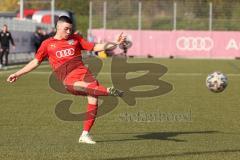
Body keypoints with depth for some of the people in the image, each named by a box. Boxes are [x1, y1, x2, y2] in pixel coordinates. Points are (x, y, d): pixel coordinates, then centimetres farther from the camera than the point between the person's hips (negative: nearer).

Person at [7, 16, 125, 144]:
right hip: (67, 78, -2)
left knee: (93, 98, -21)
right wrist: (17, 74, 16)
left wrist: (115, 43, 10)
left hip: (82, 71, 3)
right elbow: (35, 62, 19)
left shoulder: (76, 39, 20)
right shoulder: (47, 44, 15)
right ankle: (108, 91, -54)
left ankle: (85, 135, -13)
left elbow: (95, 47, 19)